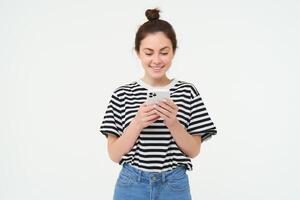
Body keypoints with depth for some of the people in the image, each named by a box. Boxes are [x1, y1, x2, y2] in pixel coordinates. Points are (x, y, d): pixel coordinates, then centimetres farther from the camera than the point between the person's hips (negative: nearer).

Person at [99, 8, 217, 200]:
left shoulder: (187, 91, -3)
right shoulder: (122, 94, -4)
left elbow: (194, 150, -3)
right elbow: (114, 154, -5)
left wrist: (173, 123, -19)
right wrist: (137, 124, -20)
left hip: (174, 184, 0)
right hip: (132, 184, 0)